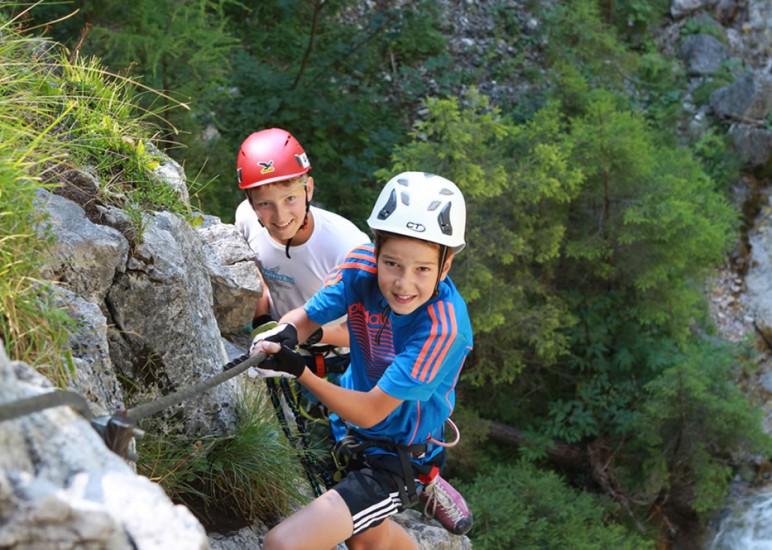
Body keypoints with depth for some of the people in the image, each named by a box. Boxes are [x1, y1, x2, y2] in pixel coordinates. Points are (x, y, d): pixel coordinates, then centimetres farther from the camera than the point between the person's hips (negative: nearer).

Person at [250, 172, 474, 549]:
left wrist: (298, 371, -39)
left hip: (399, 458, -6)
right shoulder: (362, 268, -19)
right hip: (354, 431, 6)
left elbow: (370, 412, -29)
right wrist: (284, 333, -32)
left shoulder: (443, 328, -33)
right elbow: (306, 317, -8)